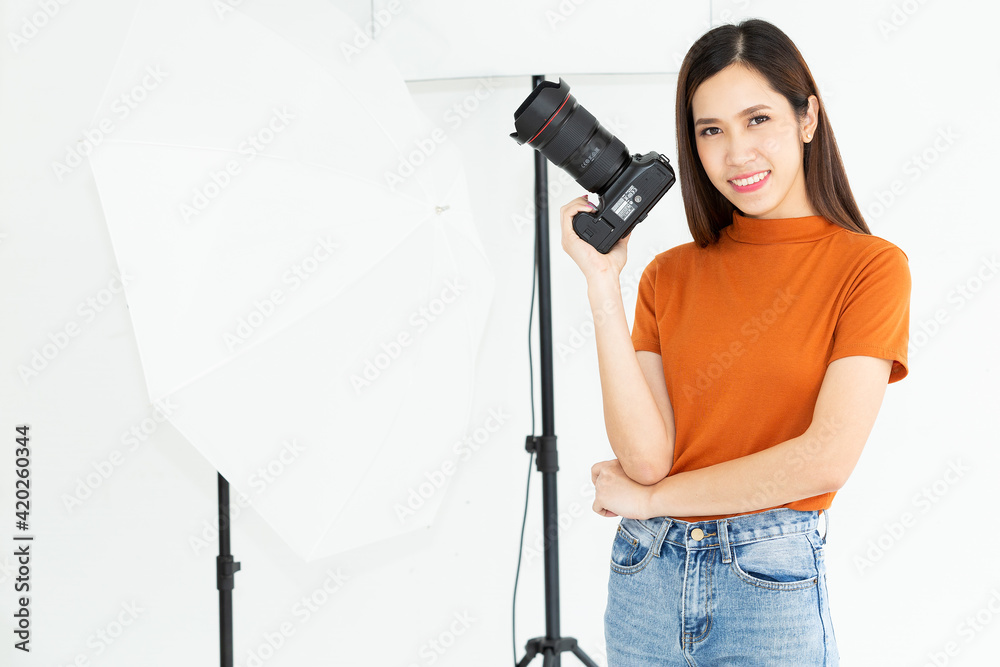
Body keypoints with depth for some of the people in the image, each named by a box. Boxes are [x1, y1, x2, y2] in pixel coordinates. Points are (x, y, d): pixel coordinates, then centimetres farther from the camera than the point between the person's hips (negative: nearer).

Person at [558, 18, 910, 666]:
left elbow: (827, 458, -15)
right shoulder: (670, 274, 5)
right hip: (646, 580, 4)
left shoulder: (870, 266, -5)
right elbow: (646, 454, -6)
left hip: (772, 585, -3)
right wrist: (603, 282, -9)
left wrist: (651, 498, -7)